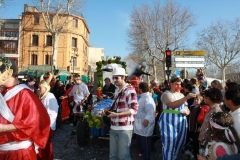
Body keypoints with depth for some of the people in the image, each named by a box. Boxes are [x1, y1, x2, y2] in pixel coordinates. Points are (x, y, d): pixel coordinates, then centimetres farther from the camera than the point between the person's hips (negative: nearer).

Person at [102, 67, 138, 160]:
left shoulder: (130, 90, -11)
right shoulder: (116, 90, 14)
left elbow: (134, 109, -17)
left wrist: (117, 114, -21)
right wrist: (108, 110, 4)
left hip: (124, 128, -8)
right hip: (113, 128, 8)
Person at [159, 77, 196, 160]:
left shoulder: (181, 95, 14)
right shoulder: (166, 94, -7)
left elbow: (187, 109, 20)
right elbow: (173, 105, -25)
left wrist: (187, 112, -4)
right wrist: (186, 97, -30)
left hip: (181, 123, 7)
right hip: (169, 122, -6)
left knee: (179, 144, 14)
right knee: (169, 145, -3)